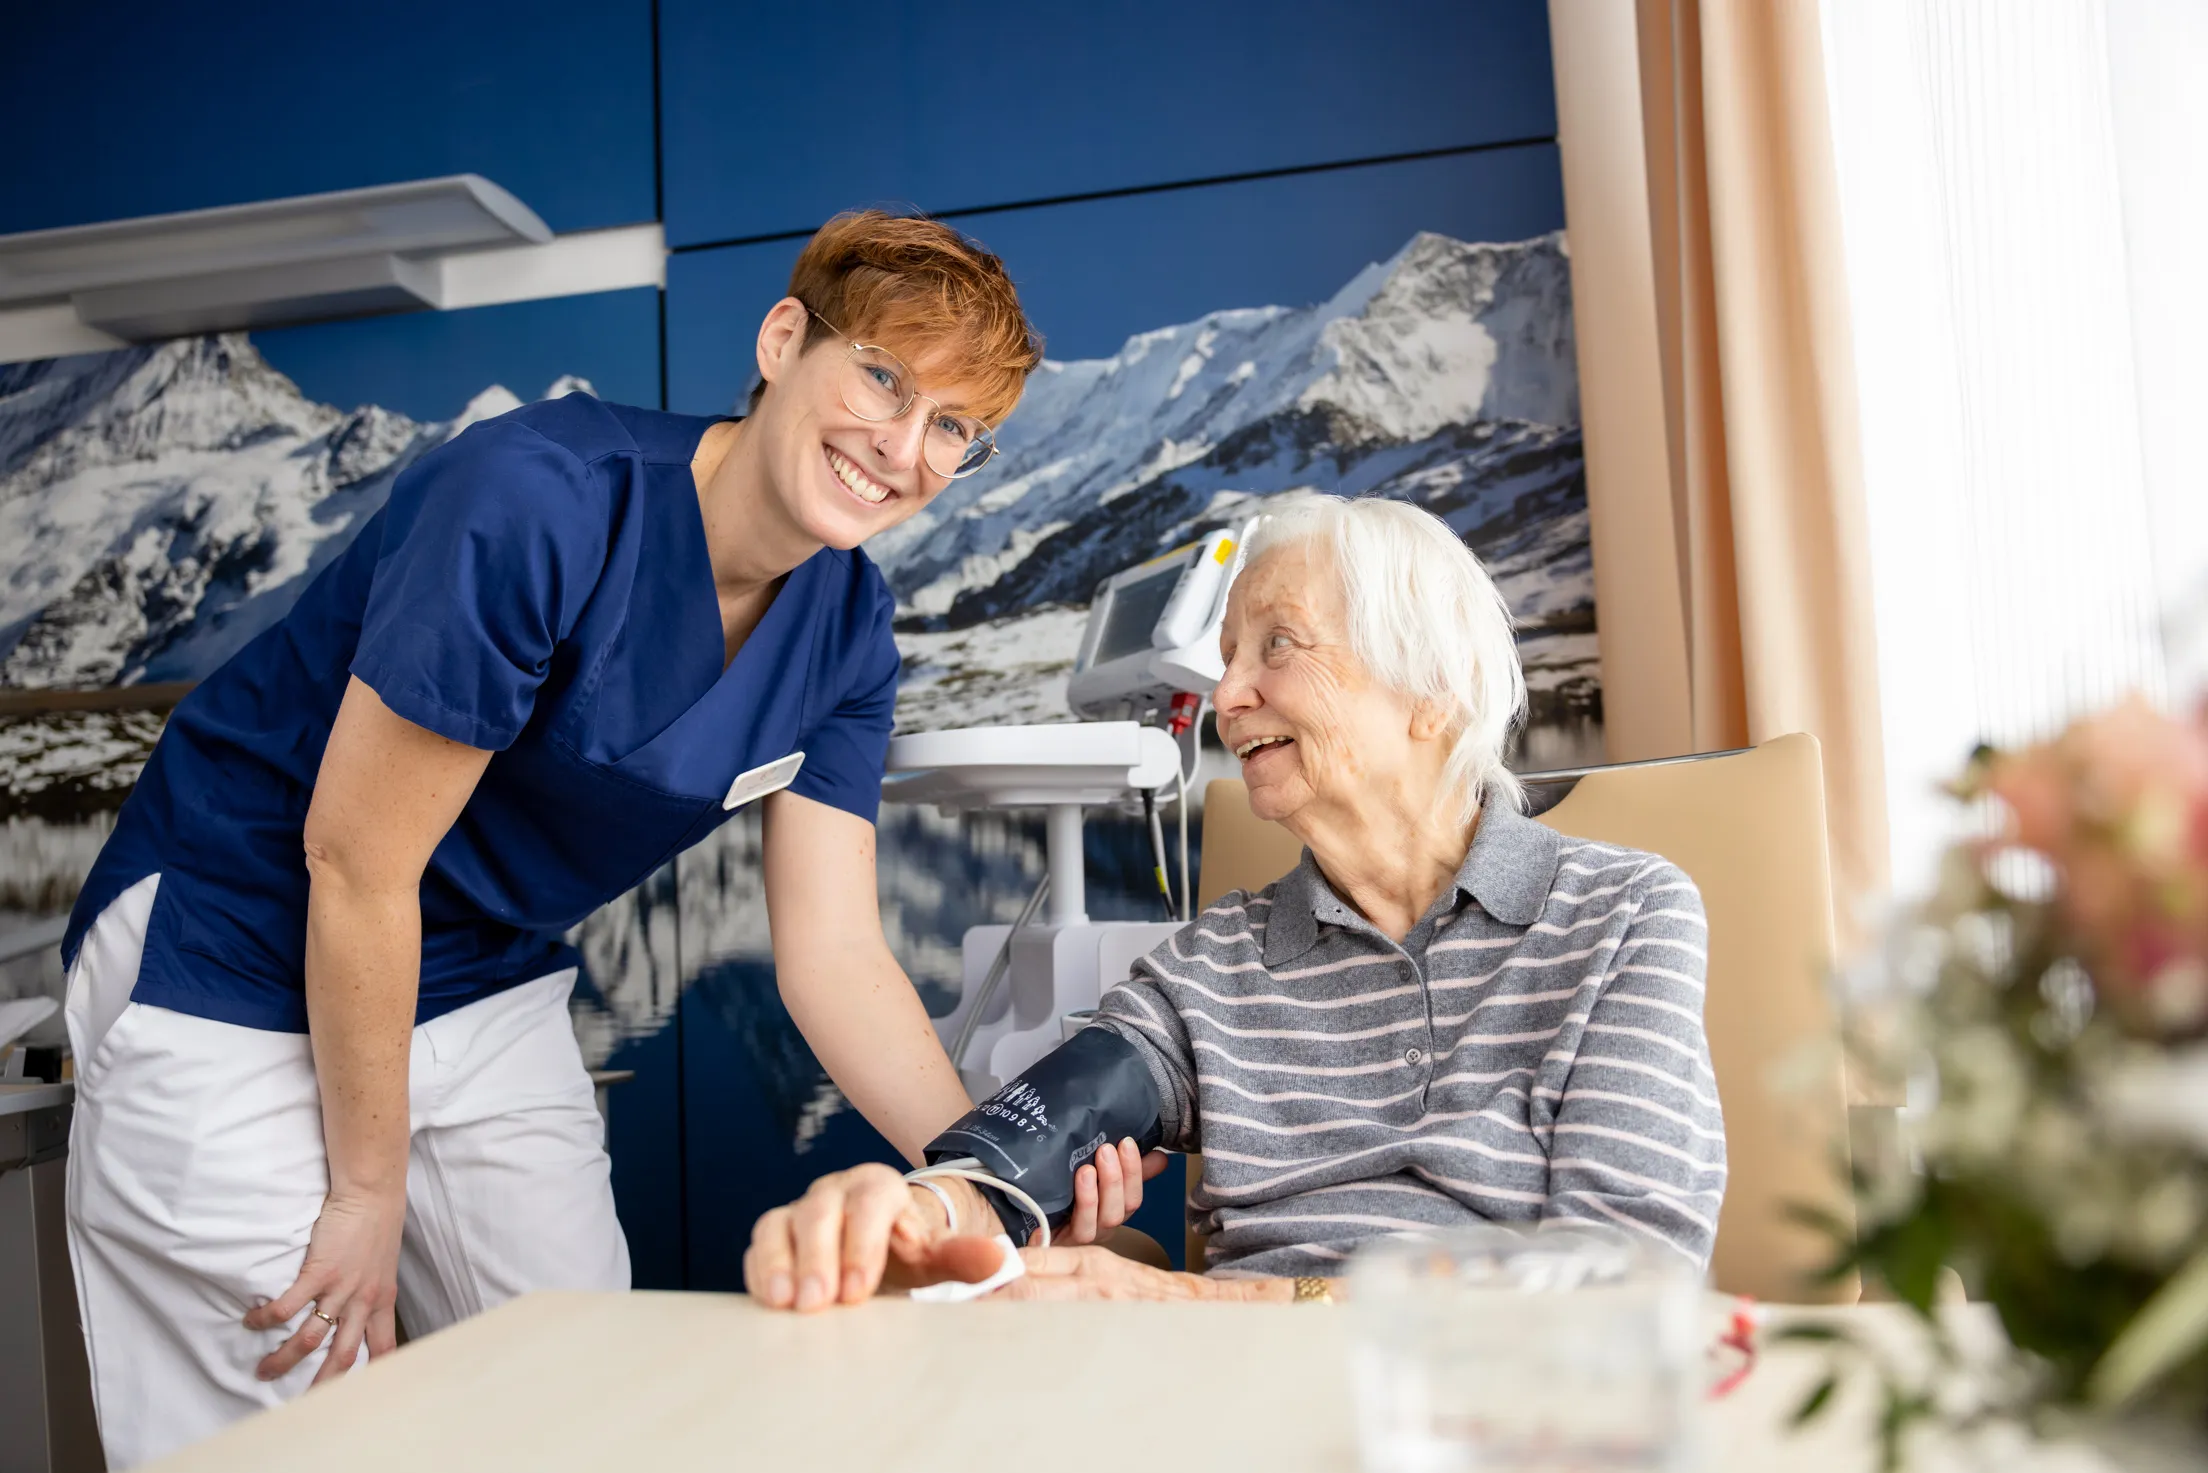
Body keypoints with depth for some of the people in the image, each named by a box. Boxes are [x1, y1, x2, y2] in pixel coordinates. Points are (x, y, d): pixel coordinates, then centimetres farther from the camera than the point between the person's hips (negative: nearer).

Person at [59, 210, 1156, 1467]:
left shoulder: (846, 627, -6)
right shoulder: (539, 501, -28)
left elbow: (836, 955, -6)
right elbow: (355, 862, -22)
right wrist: (371, 1191, -12)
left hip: (493, 997, 6)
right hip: (240, 977, -6)